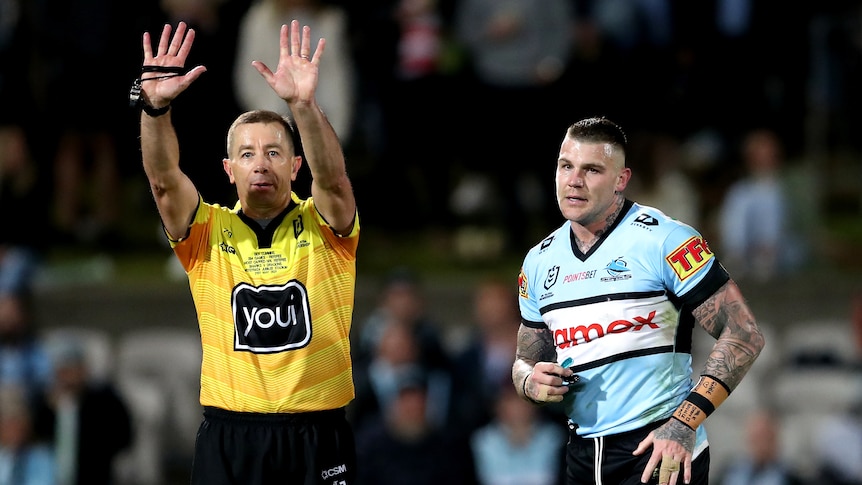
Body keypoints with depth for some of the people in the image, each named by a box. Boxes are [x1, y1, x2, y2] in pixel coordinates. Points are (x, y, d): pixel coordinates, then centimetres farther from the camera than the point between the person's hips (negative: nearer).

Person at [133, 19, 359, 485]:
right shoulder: (209, 232, 6)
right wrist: (155, 106, -28)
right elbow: (164, 180, -10)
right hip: (229, 434, 1)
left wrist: (303, 104, -33)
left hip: (317, 433, -1)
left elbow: (332, 178, -17)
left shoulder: (322, 227, 3)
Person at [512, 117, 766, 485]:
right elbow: (526, 360, 20)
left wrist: (684, 424, -20)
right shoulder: (539, 262, 8)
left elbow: (744, 334, -12)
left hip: (664, 453, -6)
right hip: (582, 454, 6)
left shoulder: (663, 240, -10)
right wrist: (532, 382, -6)